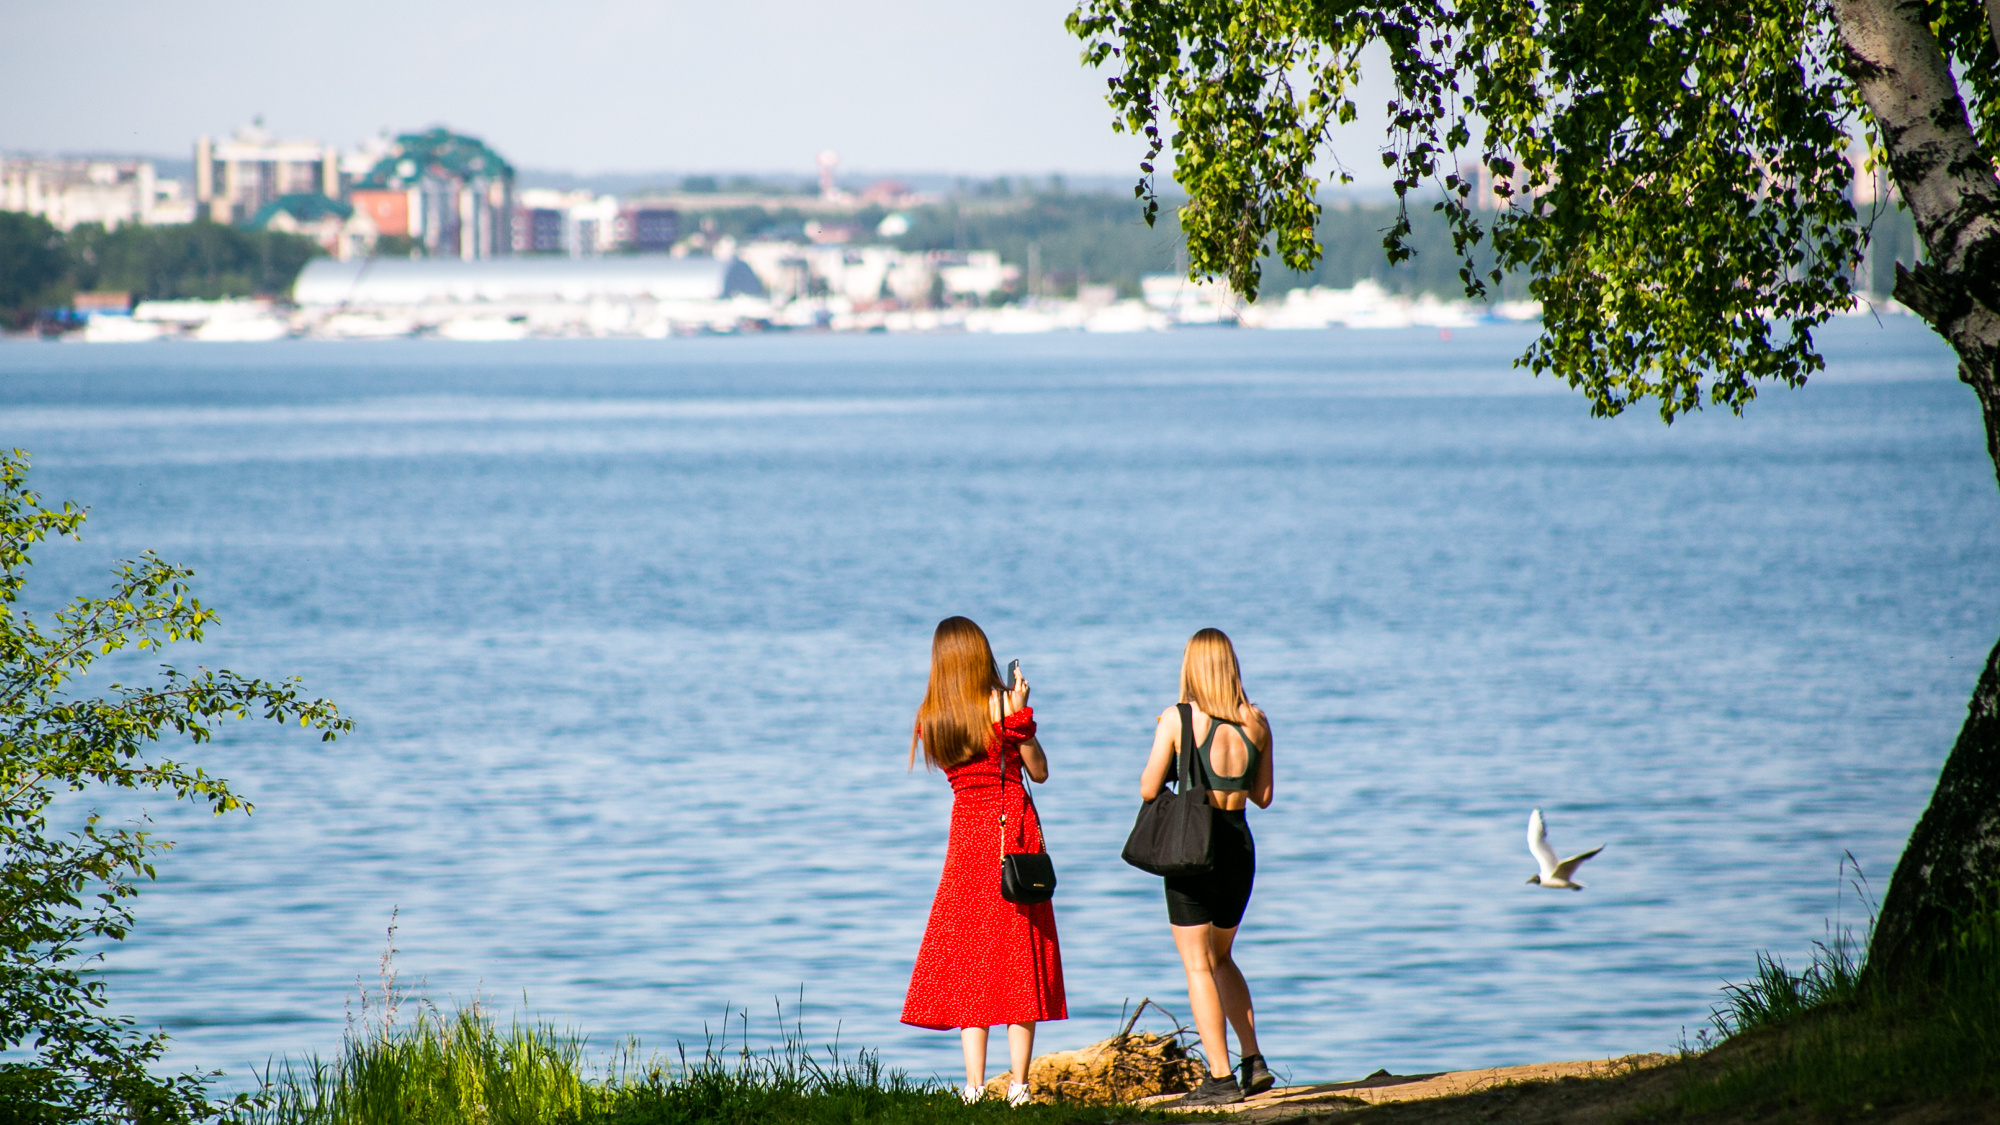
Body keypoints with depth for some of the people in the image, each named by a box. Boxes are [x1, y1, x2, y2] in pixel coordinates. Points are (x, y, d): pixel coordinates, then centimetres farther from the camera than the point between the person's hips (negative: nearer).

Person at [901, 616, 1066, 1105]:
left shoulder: (930, 718, 0)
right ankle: (1018, 1086, -4)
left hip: (967, 835, 2)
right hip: (1015, 829, -2)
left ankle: (975, 1088, -2)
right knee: (1018, 957, 1)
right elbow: (1039, 771, -1)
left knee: (968, 958, 6)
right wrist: (1021, 714, -2)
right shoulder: (1001, 703, -8)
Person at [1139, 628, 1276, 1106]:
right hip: (1240, 846, 5)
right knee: (1220, 957, 22)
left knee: (1199, 965, 2)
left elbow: (1148, 789, -10)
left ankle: (1221, 1076, -3)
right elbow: (1263, 796, 8)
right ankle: (1254, 1062, 14)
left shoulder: (1177, 719, -12)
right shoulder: (1255, 723, 0)